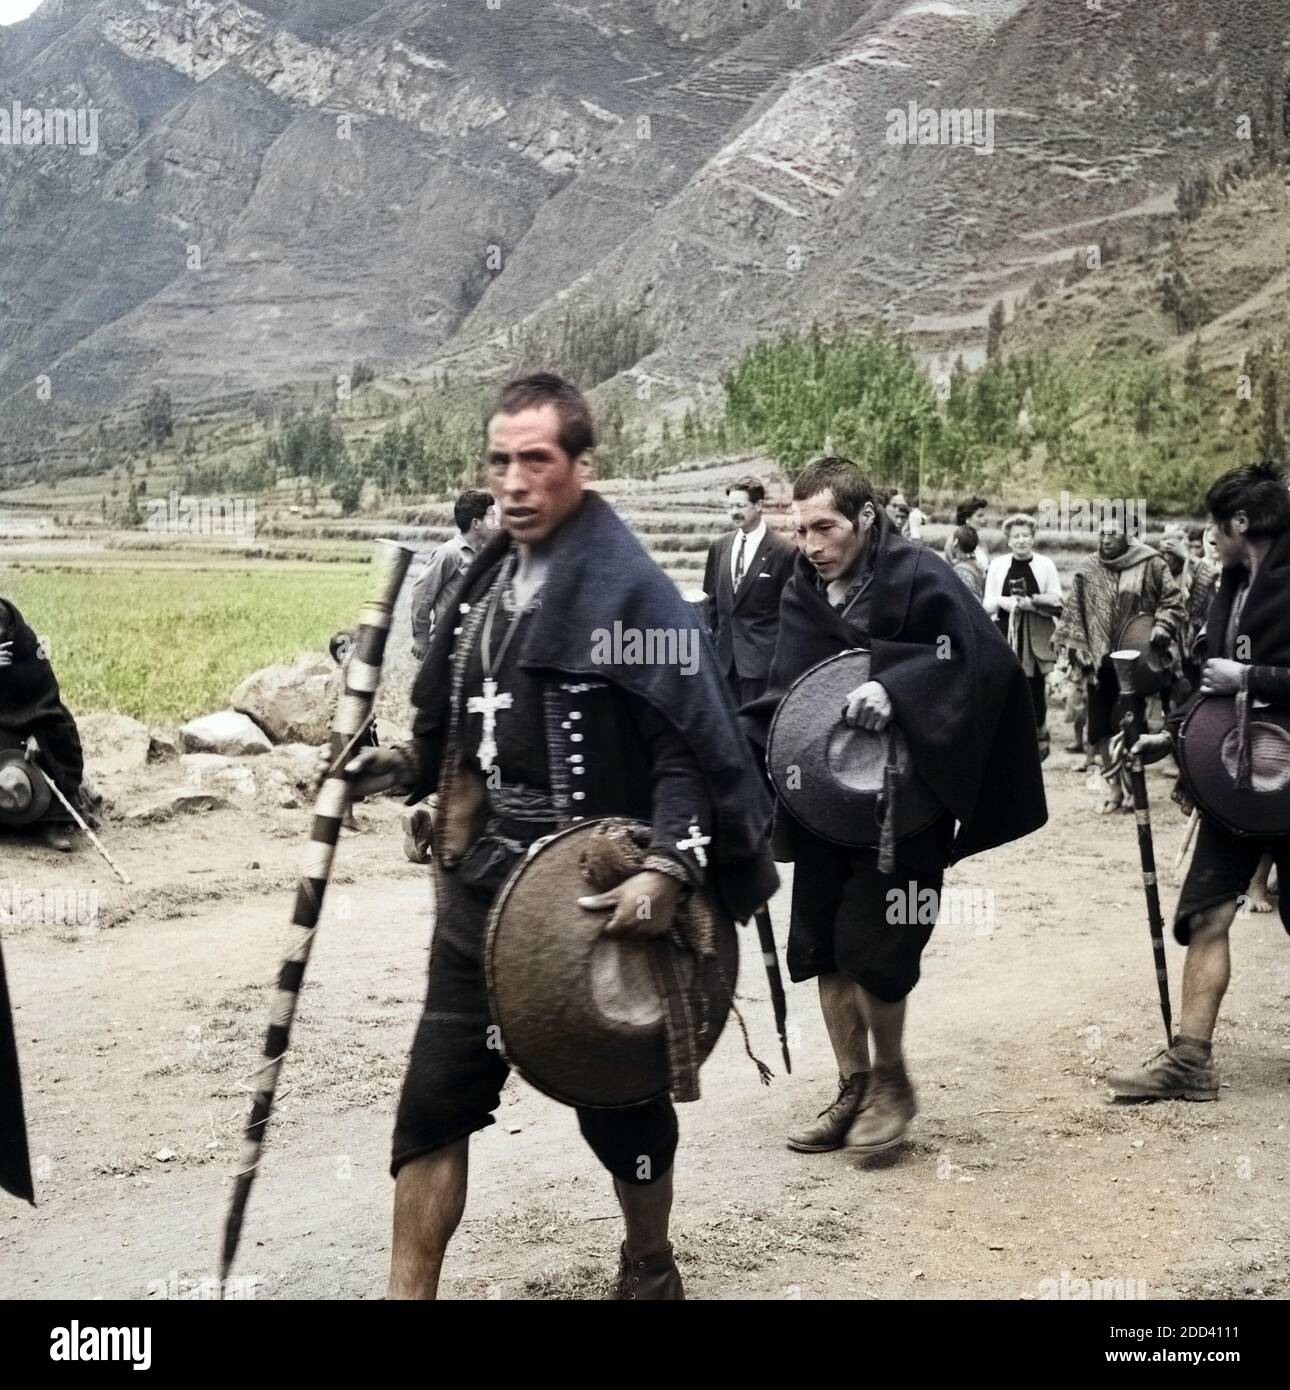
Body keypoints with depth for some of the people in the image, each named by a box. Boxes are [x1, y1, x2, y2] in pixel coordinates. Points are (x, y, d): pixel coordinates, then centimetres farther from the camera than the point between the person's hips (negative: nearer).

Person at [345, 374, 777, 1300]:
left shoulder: (630, 590, -14)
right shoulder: (487, 581, 8)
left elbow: (693, 747, -18)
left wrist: (669, 868, -28)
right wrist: (406, 766, 4)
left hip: (589, 899, -6)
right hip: (479, 893, 6)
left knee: (618, 1099, 11)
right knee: (435, 1097, 6)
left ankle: (650, 1269, 35)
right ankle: (410, 1289, 16)